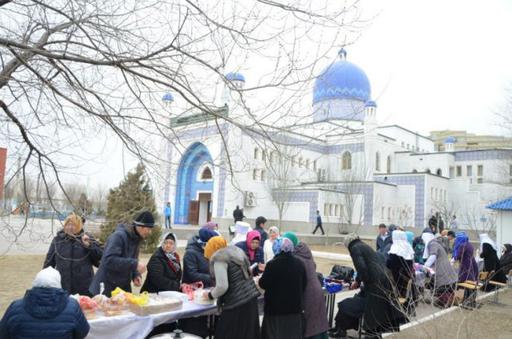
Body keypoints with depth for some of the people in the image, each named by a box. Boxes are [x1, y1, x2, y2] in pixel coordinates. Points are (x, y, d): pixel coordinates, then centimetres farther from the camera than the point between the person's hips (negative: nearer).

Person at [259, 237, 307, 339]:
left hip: (276, 307, -5)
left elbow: (263, 284, -10)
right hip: (295, 306, 5)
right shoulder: (299, 263, 3)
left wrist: (259, 280, 11)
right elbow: (304, 284, 10)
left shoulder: (272, 264, -16)